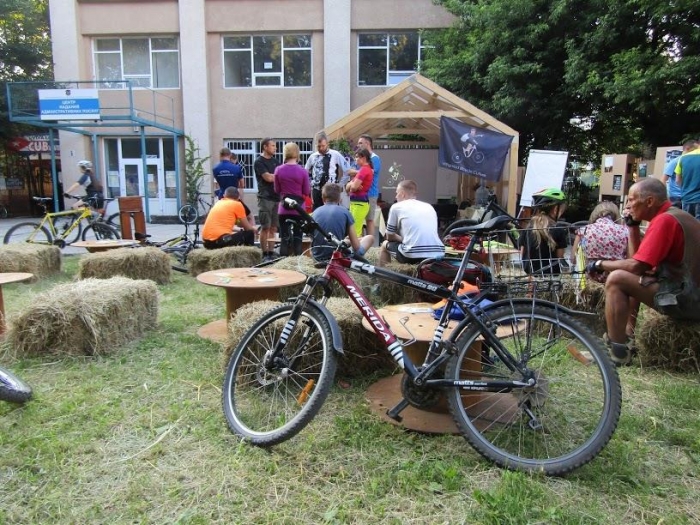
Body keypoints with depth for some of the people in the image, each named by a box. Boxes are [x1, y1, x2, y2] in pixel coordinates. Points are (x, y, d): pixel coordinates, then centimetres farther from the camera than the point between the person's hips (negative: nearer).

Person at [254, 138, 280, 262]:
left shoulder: (275, 161, 19)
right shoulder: (259, 162, -2)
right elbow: (268, 178, -12)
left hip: (276, 197, 6)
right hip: (265, 198, -6)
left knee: (273, 227, 6)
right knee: (265, 227, -4)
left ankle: (271, 253, 10)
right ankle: (264, 254, 1)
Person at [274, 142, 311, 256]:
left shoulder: (278, 170, -3)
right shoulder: (302, 171, -8)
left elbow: (277, 190, 6)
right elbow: (307, 192, -2)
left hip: (284, 208, 1)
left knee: (284, 238, 7)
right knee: (297, 237, 8)